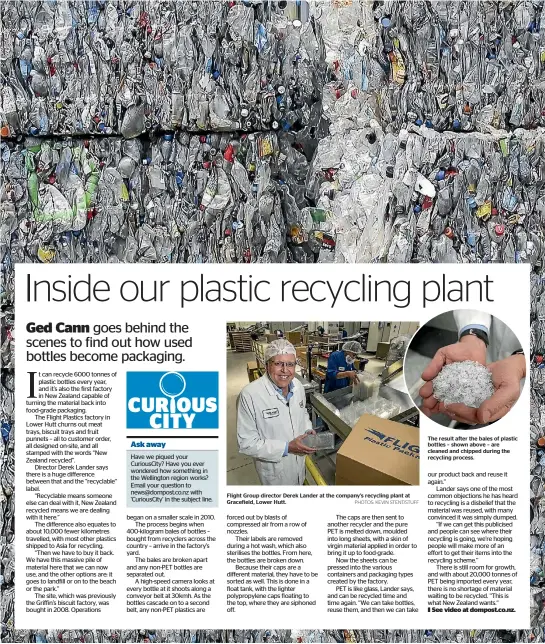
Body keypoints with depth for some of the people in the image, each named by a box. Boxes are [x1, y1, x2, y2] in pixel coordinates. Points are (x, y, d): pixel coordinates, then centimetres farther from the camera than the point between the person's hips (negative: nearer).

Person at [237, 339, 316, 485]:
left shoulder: (298, 386, -8)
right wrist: (287, 448, -28)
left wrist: (308, 429, -7)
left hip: (300, 461, 5)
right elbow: (247, 443, -25)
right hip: (274, 469, -5)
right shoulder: (250, 395, -28)